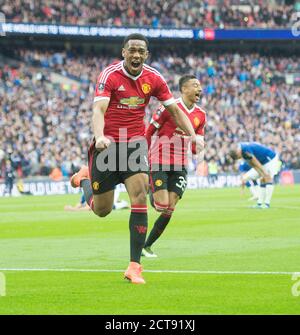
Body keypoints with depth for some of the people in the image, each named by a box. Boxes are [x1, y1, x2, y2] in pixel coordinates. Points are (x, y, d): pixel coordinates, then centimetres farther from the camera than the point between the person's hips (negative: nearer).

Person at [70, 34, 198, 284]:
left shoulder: (153, 78, -1)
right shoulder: (110, 76, -13)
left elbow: (175, 110, 6)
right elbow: (98, 109, -25)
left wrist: (192, 134, -9)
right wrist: (100, 136, -44)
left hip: (135, 143, 2)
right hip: (108, 143, -2)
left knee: (139, 196, -18)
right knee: (102, 210, 6)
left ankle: (135, 266, -13)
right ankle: (84, 178, 43)